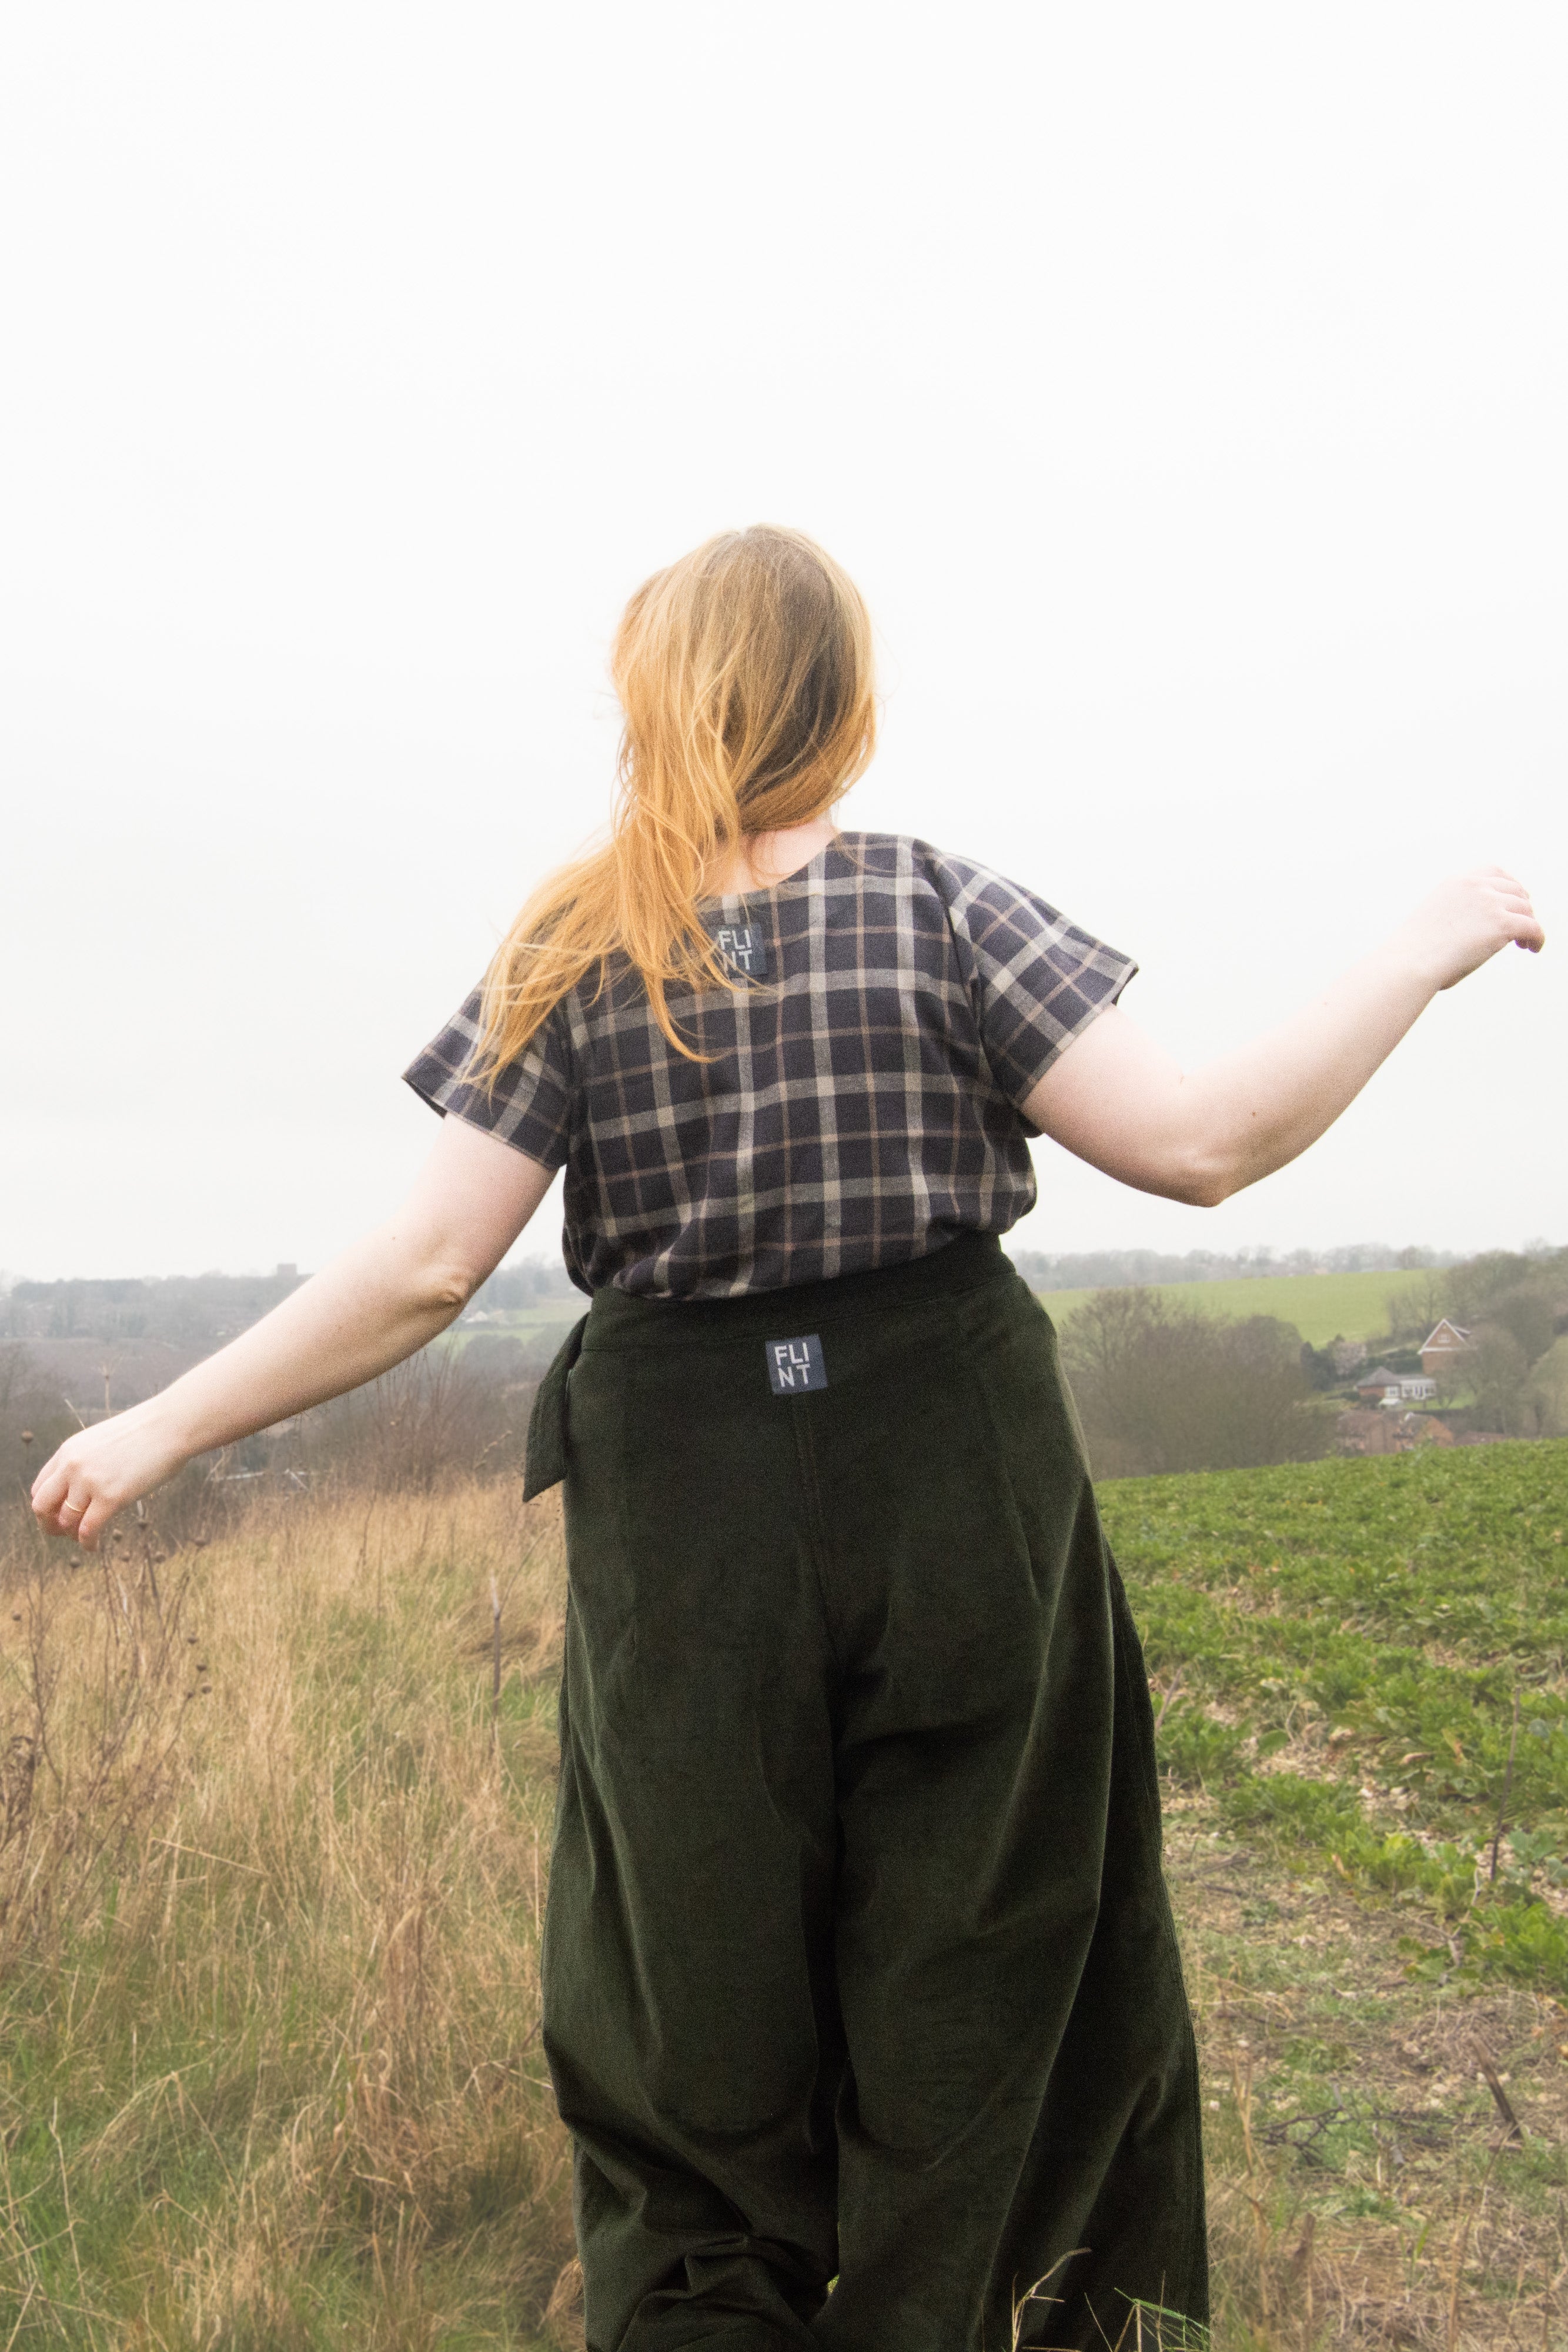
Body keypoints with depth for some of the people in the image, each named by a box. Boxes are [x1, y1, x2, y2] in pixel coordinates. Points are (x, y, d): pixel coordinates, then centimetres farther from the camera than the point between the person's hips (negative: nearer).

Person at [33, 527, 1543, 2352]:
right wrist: (1421, 956, 1)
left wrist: (165, 1428, 2)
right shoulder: (945, 913, -6)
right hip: (958, 1512, -1)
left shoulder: (571, 960, -2)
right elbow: (1204, 1140, -12)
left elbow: (427, 1268, -8)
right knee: (972, 1997, 15)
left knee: (694, 2024, 18)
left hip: (691, 1533, 1)